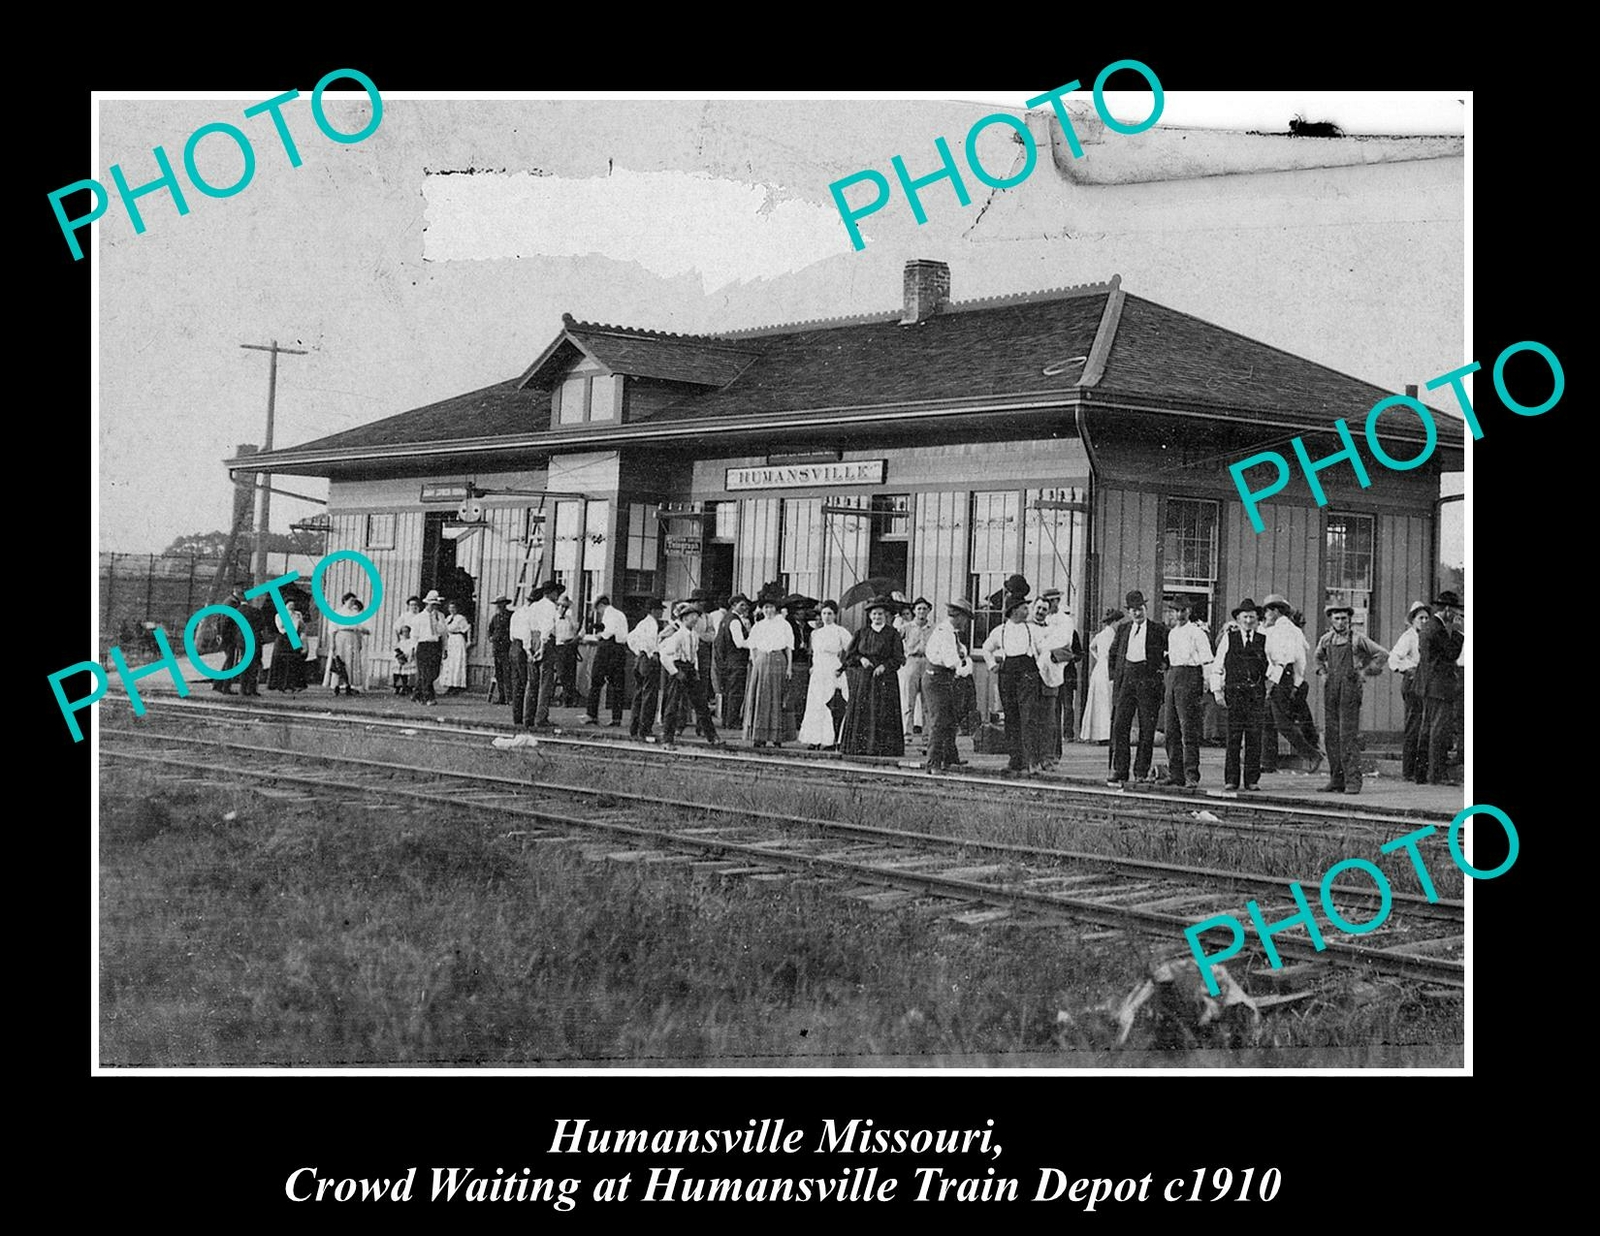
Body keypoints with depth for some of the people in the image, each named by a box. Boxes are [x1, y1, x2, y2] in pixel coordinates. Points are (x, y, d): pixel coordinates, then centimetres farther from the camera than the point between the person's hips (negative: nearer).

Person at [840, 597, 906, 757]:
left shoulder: (892, 634, 4)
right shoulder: (862, 633, 11)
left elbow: (899, 658, -1)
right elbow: (849, 655, 10)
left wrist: (885, 666, -15)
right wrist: (861, 659, -8)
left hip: (885, 679, -2)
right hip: (862, 679, 2)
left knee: (883, 713, -7)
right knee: (861, 712, -2)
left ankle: (882, 748, -7)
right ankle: (860, 747, 0)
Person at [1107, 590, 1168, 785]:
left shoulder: (1159, 630, 4)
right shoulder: (1123, 629, 15)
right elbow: (1112, 654, 25)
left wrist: (1163, 670, -1)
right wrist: (1113, 675, 15)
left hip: (1148, 681, -3)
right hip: (1125, 679, 3)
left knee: (1147, 728, 0)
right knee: (1119, 725, -5)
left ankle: (1142, 772, 8)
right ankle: (1119, 772, -3)